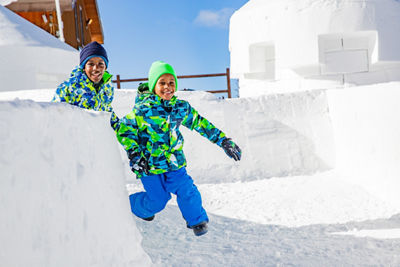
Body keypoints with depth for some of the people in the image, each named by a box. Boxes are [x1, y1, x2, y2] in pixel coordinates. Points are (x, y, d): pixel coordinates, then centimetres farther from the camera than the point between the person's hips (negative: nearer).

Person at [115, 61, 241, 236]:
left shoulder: (182, 108, -2)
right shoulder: (143, 109, -16)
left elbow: (202, 124, 10)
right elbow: (124, 130, -7)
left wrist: (224, 141, 9)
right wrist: (134, 154, -18)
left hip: (174, 162, 4)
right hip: (149, 165, -3)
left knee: (188, 192, -8)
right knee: (157, 201, 0)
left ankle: (197, 220, 20)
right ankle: (132, 205, 34)